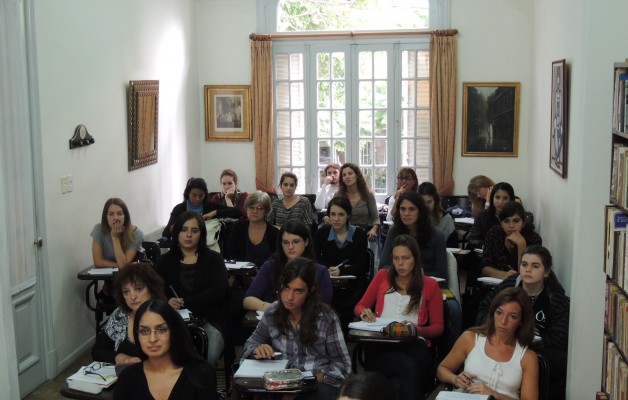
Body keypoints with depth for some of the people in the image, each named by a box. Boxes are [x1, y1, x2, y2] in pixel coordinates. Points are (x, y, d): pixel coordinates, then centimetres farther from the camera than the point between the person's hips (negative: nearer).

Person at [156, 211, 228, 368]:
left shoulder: (213, 259, 10)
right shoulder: (166, 261, 15)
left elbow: (218, 291, -4)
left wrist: (185, 303, -12)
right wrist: (168, 302, -18)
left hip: (209, 320, -1)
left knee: (207, 359, -29)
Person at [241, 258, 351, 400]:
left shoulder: (326, 318, -9)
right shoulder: (272, 313, 2)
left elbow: (342, 365, -4)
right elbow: (251, 344, 18)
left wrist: (315, 378, -20)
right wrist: (257, 350, -6)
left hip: (318, 385, -1)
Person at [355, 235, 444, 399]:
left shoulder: (430, 285, 16)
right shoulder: (382, 276, 20)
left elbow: (438, 327, 14)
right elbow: (359, 306, 24)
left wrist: (418, 330, -8)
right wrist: (364, 313, -2)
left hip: (414, 344, 0)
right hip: (380, 344, 0)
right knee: (409, 367, -37)